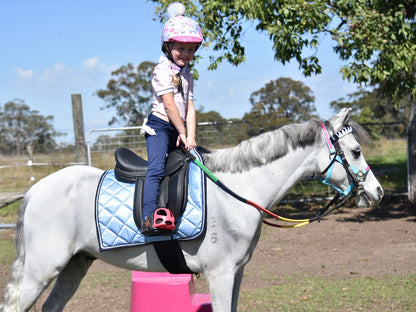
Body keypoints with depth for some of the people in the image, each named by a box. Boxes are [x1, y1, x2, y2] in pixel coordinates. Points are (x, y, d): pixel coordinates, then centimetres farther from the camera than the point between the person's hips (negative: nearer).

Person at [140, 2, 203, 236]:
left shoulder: (187, 75, 16)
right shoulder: (163, 69, -6)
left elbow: (190, 107, 8)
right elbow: (169, 104, -12)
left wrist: (190, 137, -4)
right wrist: (182, 132, -11)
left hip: (177, 130, 9)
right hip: (159, 126, -9)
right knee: (157, 169, -25)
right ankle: (150, 218, -40)